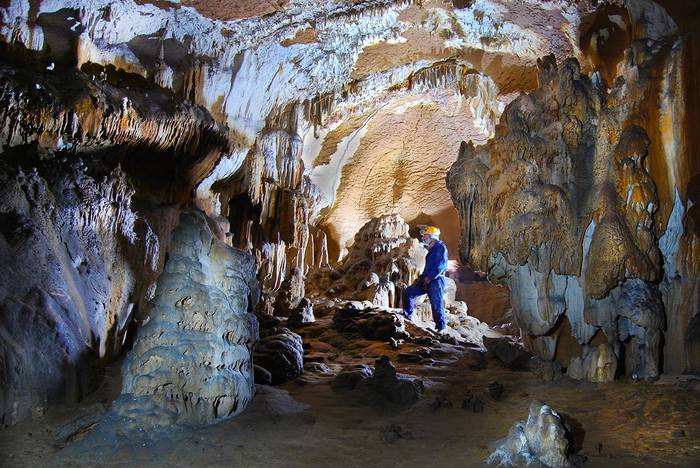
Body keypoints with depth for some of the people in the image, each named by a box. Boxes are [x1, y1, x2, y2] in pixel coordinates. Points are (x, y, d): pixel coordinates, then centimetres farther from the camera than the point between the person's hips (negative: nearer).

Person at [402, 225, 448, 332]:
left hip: (436, 280, -10)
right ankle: (407, 317, 13)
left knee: (437, 305, -10)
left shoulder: (441, 247, -8)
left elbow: (442, 265, -19)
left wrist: (429, 277, -19)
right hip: (427, 280, 10)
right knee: (409, 292, 6)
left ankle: (441, 328, -2)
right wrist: (420, 278, 15)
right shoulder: (431, 250, 21)